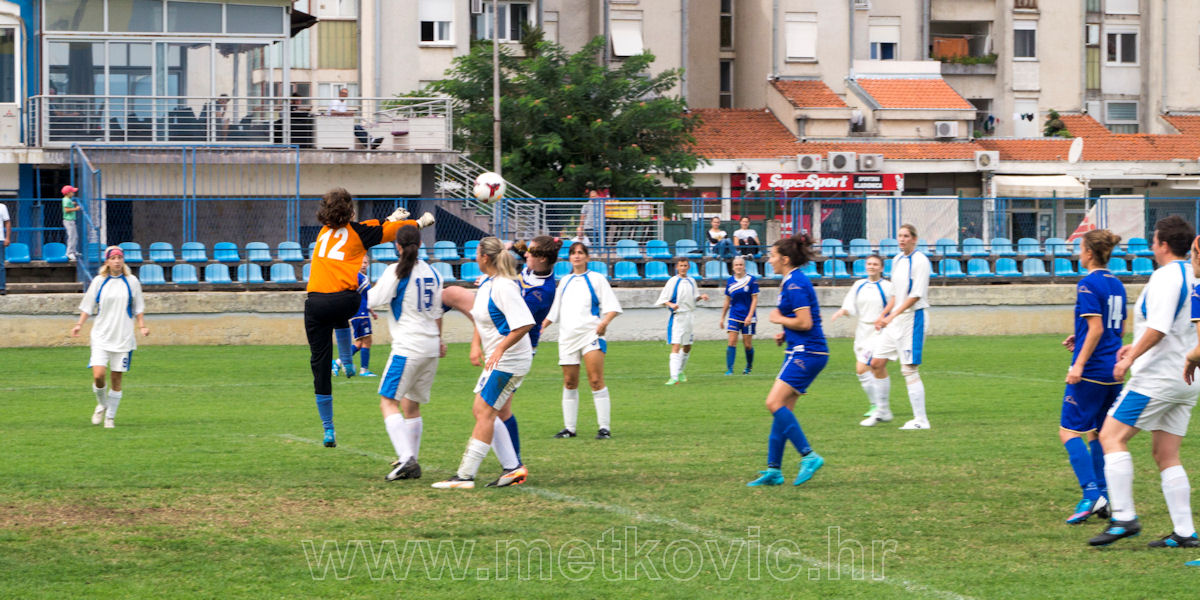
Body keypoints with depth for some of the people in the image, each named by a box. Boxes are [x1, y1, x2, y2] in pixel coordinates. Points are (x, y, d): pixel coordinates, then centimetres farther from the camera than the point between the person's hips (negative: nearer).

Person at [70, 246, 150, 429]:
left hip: (123, 337, 0)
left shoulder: (131, 282, 4)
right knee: (98, 375, -14)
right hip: (101, 336, 0)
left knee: (116, 379, 1)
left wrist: (142, 326, -2)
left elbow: (138, 308, 12)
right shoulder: (99, 281, 3)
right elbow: (88, 306, 8)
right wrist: (79, 324, -5)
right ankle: (102, 405, 14)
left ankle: (110, 417, 13)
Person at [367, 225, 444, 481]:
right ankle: (411, 463, 18)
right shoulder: (432, 273, 11)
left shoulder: (397, 271, -10)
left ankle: (406, 458, -22)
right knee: (411, 405, 16)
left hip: (408, 347, -7)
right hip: (430, 347, 7)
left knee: (388, 402, -7)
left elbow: (374, 301, -11)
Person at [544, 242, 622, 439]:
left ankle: (604, 427, -12)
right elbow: (554, 311, 26)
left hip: (590, 333, -5)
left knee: (596, 380, -13)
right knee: (569, 382, 3)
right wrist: (541, 326, 14)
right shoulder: (564, 281, 20)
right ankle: (569, 427, 10)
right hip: (568, 336, 5)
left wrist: (604, 321, -20)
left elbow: (612, 306, -2)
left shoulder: (596, 279, 5)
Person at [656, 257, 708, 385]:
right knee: (676, 346, -16)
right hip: (677, 316, -6)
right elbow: (663, 299, -8)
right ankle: (674, 377, -22)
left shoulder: (691, 281, 10)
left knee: (687, 346, 16)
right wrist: (671, 304, -27)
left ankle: (680, 371, 38)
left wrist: (701, 296, 2)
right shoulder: (673, 281, -7)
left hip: (689, 316, 6)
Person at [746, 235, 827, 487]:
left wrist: (779, 318, -6)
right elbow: (808, 320, 27)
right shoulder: (792, 282, 18)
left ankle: (809, 456, -18)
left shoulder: (795, 284, -14)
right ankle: (774, 470, 10)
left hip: (806, 353, -11)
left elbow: (805, 322, -21)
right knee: (781, 409, 9)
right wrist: (785, 334, 15)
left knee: (775, 403, -18)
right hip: (801, 353, 11)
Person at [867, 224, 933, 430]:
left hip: (913, 318, -9)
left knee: (909, 370, -10)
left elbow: (916, 295, -19)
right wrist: (883, 315, 12)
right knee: (877, 363, 8)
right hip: (894, 320, 9)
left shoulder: (920, 261, -12)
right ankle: (882, 411, 21)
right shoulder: (897, 260, 13)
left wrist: (892, 315, -21)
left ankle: (921, 420, -7)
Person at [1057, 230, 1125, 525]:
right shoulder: (1116, 285, 12)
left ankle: (1091, 495, -15)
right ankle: (1102, 496, 13)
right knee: (1098, 433, 16)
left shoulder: (1088, 285, -13)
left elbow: (1096, 329, -19)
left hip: (1091, 370, -8)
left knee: (1070, 431, -4)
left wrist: (1079, 364, -19)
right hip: (1113, 371, 8)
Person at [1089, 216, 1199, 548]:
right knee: (1166, 455, 11)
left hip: (1157, 375, -9)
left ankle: (1123, 518, -14)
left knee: (1112, 436, -6)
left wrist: (1130, 358, -16)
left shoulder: (1165, 276, -13)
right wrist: (1138, 347, 27)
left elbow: (1158, 327, -23)